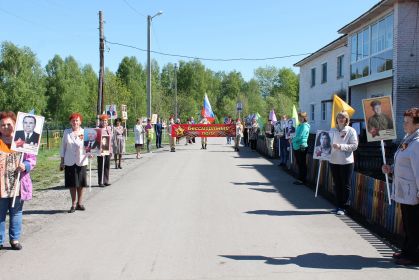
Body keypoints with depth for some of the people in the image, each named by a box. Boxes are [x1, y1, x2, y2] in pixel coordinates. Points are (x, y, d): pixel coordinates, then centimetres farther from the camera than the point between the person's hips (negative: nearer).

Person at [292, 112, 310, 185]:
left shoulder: (305, 126, -14)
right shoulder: (300, 125, 14)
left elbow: (299, 136, -20)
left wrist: (293, 140, -6)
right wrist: (293, 139, 6)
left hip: (301, 147, -10)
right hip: (297, 147, 10)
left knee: (302, 164, -2)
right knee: (298, 163, 14)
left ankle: (302, 180, 4)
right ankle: (300, 179, 22)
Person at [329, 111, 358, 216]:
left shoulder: (351, 131, -3)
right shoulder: (332, 130, 10)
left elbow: (354, 145, -10)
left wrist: (341, 146, -20)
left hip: (346, 162, -4)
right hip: (333, 161, 4)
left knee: (345, 185, 2)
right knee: (336, 185, 11)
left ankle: (343, 207, 10)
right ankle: (338, 206, 21)